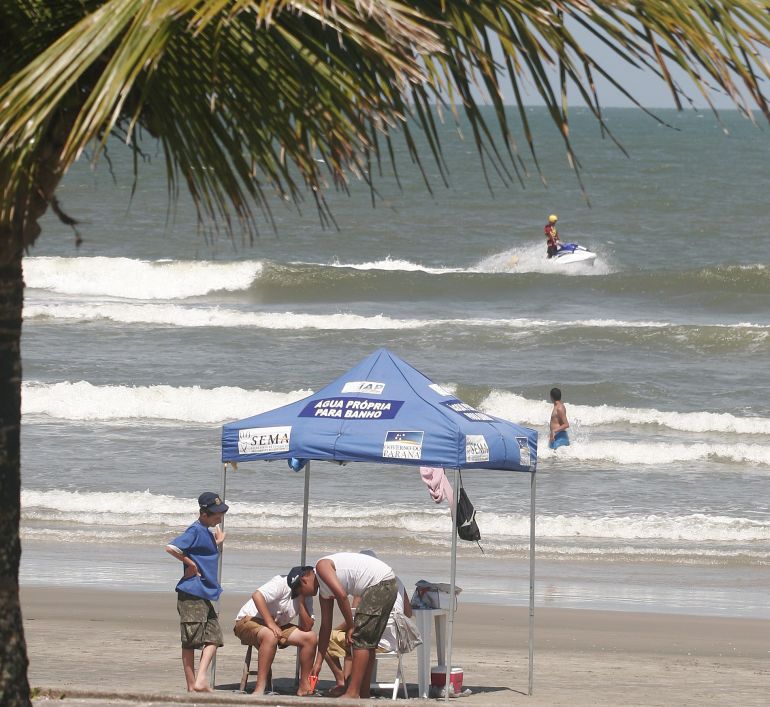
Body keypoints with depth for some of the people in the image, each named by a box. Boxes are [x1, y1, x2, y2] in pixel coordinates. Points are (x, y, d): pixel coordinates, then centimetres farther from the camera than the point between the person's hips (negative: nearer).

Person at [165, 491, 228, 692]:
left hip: (205, 596, 9)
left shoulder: (208, 531, 15)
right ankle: (192, 687, -2)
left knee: (214, 638, 7)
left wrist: (218, 540, 19)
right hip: (192, 594, -9)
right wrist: (190, 564, -16)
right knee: (191, 641, -4)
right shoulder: (196, 531, -13)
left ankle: (200, 681, 2)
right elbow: (171, 548, -26)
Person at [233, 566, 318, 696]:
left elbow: (306, 627, -10)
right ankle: (260, 689, -39)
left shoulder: (306, 597, -2)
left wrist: (302, 601, -19)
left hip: (278, 625, 7)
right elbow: (257, 596, -36)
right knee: (270, 636, -41)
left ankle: (304, 686, -5)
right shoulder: (282, 583, -22)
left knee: (311, 637, -11)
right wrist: (271, 624, -37)